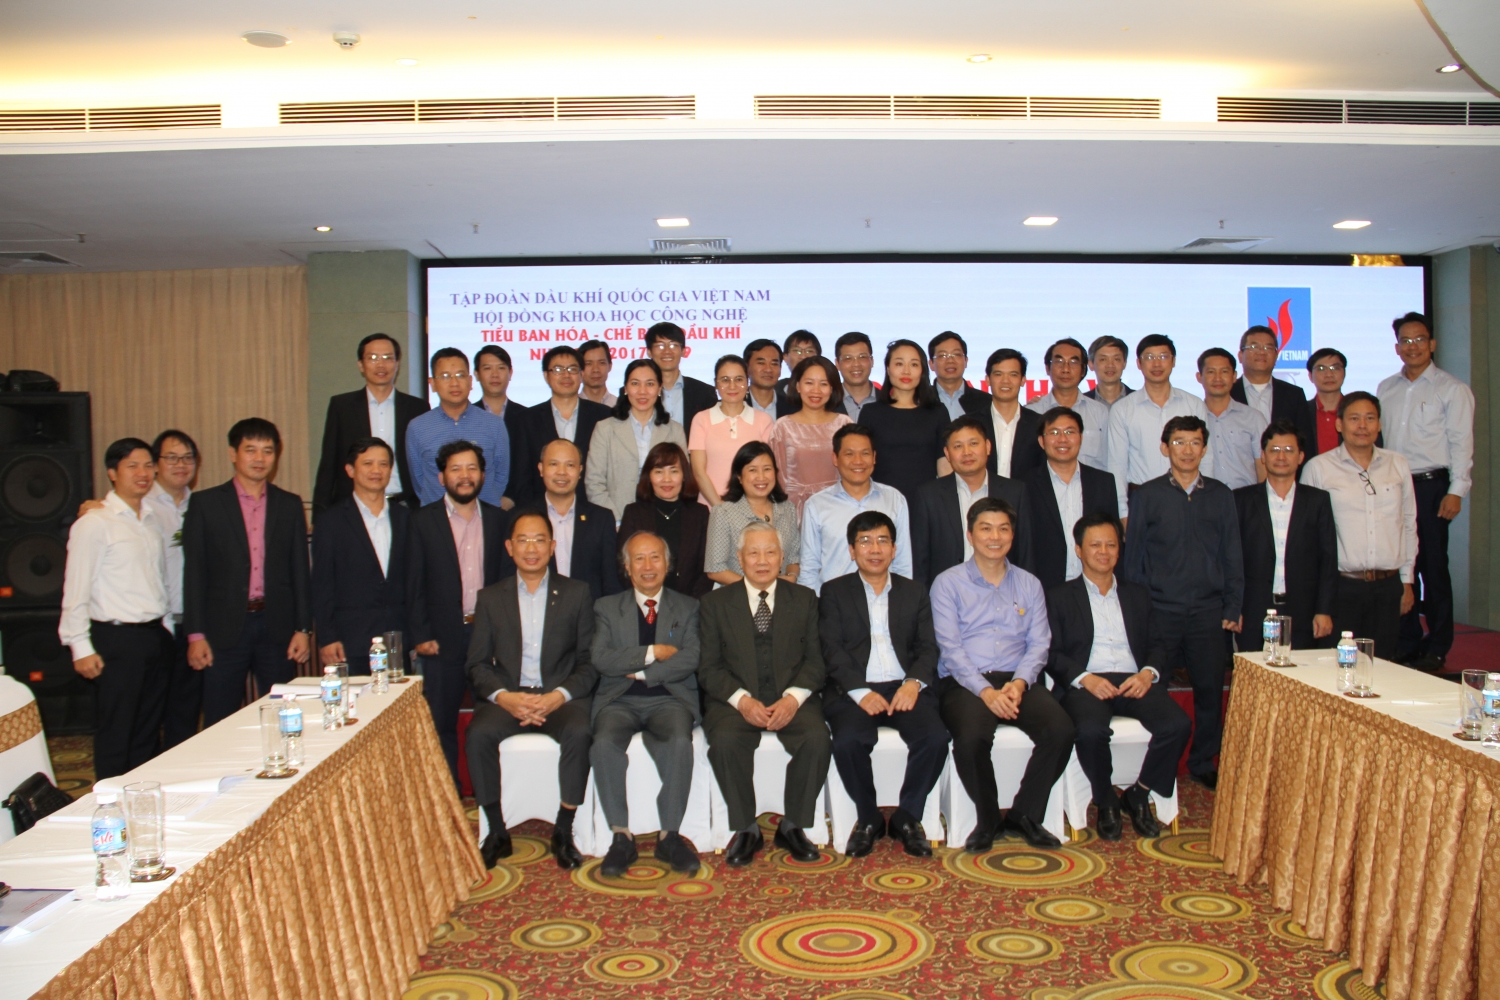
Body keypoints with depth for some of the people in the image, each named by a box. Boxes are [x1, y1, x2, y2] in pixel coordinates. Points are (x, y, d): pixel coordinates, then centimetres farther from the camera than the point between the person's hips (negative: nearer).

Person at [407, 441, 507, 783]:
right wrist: (420, 636, -6)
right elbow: (415, 584, 1)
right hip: (443, 638, -1)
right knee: (441, 723, 5)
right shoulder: (424, 520, 2)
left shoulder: (497, 518, 8)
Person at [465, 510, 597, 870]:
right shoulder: (490, 598, 12)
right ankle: (497, 832, -10)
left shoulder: (576, 593, 8)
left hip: (561, 696, -1)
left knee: (579, 733, -32)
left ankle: (563, 832, -14)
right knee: (477, 736, -28)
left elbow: (590, 661, 2)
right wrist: (504, 697, -14)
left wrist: (558, 696, -15)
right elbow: (478, 664, 7)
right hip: (507, 696, 2)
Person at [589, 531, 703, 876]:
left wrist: (639, 672, -8)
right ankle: (621, 837, -20)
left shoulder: (687, 608, 13)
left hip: (669, 698, -1)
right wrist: (652, 653, -7)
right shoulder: (607, 607, 14)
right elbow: (600, 659, -2)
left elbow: (690, 659, -3)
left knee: (680, 742, -33)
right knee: (604, 743, -31)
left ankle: (670, 835, -19)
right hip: (620, 701, 1)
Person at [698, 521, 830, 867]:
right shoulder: (715, 603, 10)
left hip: (791, 699, 1)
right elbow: (709, 667, 2)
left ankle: (793, 826, -7)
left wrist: (793, 697, -14)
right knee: (725, 740, -31)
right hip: (735, 700, 0)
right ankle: (745, 829, -10)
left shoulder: (804, 599, 13)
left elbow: (815, 660, 5)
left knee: (817, 737, -28)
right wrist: (742, 699, -15)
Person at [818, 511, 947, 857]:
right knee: (848, 741, -31)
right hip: (853, 691, -2)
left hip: (904, 688, 2)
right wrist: (860, 691, -16)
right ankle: (868, 819, -4)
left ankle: (907, 817, -4)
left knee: (935, 737, -26)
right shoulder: (834, 592, 11)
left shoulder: (915, 593, 19)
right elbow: (832, 650, 0)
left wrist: (914, 683, -12)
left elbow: (927, 647, 9)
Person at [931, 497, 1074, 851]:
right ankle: (987, 819, -5)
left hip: (1016, 681, 3)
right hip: (965, 683, -3)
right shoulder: (948, 583, 4)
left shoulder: (1029, 585, 16)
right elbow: (950, 648, -6)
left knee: (1061, 730, -24)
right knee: (972, 737, -33)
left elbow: (1039, 643, 7)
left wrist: (1019, 683, -13)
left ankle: (1025, 814, -3)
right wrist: (986, 691, -19)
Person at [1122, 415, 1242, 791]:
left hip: (1209, 612, 2)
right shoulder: (1147, 496, 3)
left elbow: (1233, 555, 11)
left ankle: (1203, 764, 21)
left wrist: (1233, 609, 4)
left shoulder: (1221, 495, 9)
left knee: (1211, 689, 5)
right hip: (1160, 612, -2)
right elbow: (1133, 558, 5)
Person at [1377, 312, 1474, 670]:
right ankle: (1406, 643, 15)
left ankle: (1436, 648, 9)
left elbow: (1461, 443, -4)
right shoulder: (1385, 389, 13)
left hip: (1431, 486, -4)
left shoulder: (1452, 389, 0)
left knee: (1433, 567, -1)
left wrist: (1456, 492, -11)